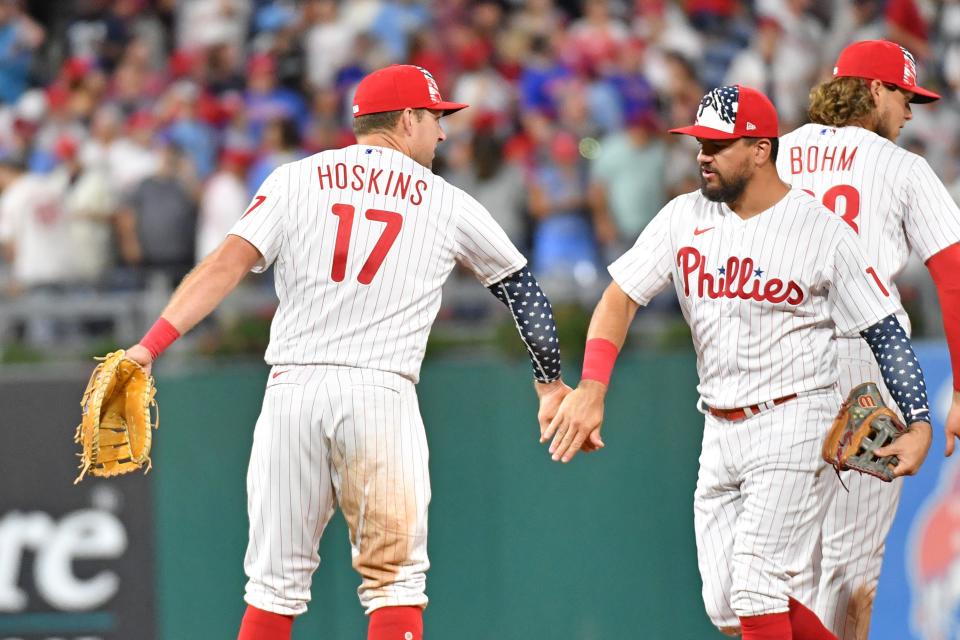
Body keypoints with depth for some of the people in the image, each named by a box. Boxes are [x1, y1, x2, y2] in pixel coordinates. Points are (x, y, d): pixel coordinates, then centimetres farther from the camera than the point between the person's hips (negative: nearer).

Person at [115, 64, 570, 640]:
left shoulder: (296, 179, 11)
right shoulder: (449, 204, 11)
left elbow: (228, 263, -2)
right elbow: (523, 289, 21)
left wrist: (150, 345, -8)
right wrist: (551, 382, 34)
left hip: (292, 390, 2)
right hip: (382, 394, -2)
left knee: (276, 583, 6)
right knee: (396, 582, 1)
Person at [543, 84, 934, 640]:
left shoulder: (823, 232, -8)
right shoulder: (685, 218, 4)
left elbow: (886, 332, -4)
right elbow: (620, 298, 0)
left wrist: (919, 426, -14)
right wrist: (591, 388, -15)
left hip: (793, 424, -6)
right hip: (721, 430, 6)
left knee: (755, 585, -16)